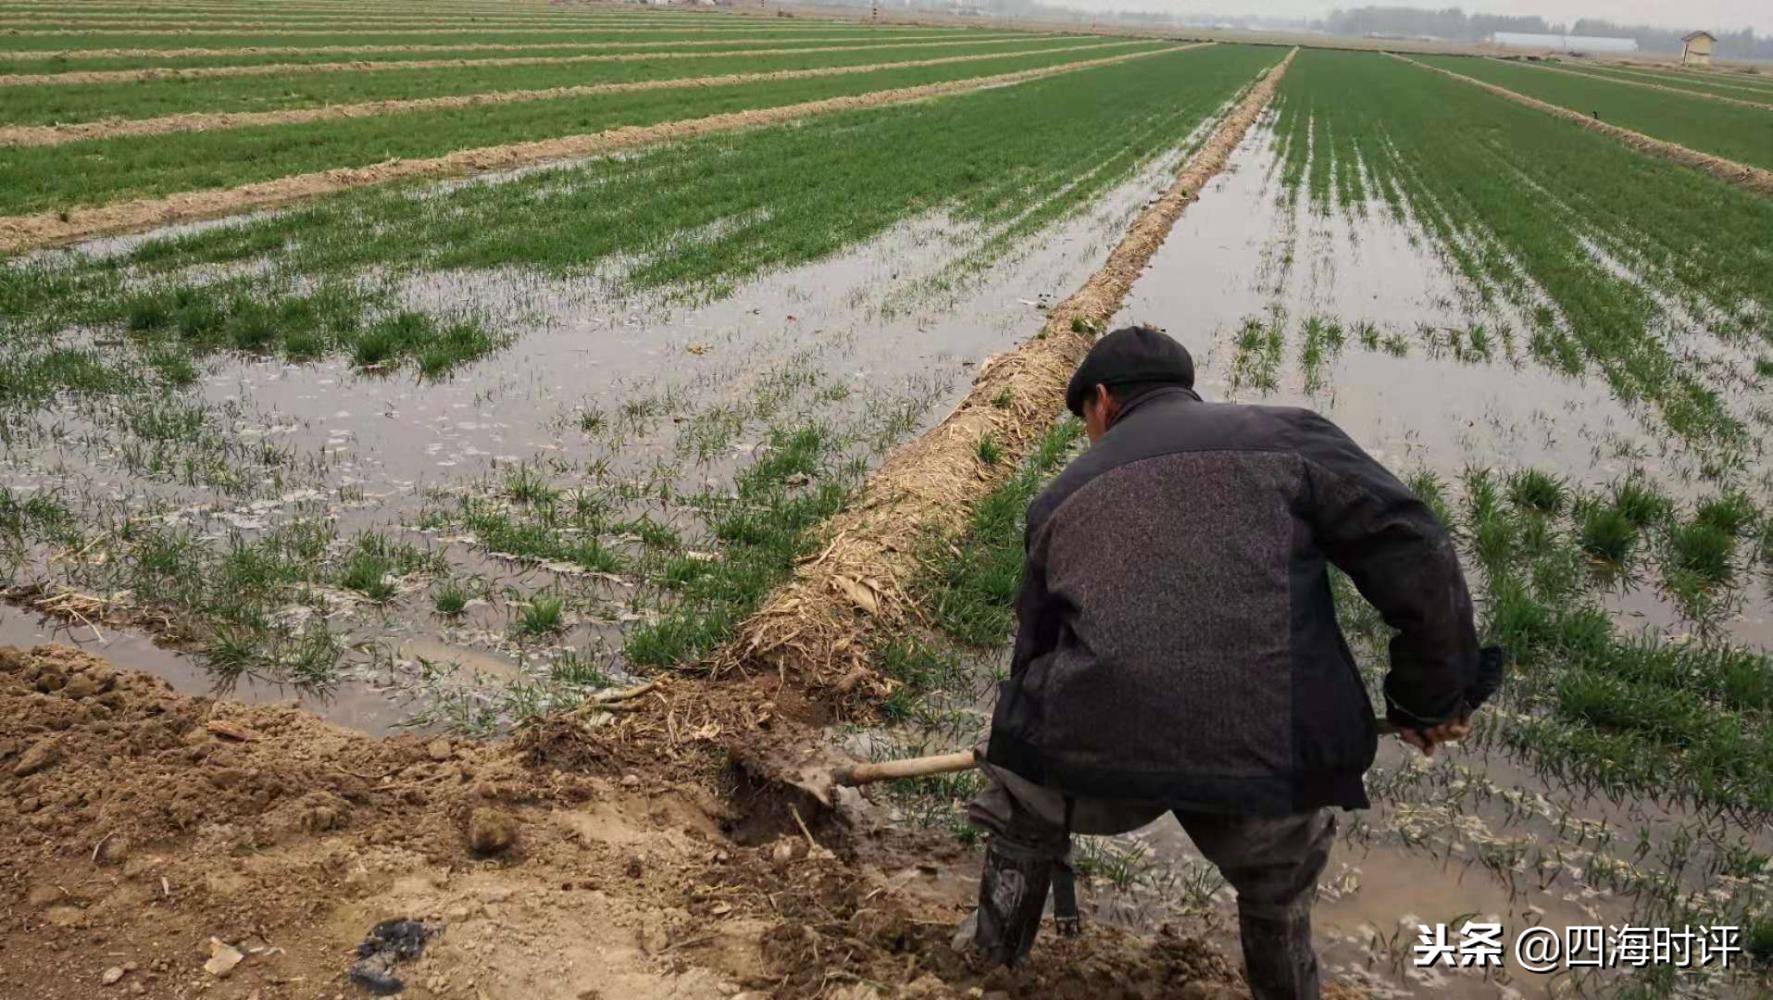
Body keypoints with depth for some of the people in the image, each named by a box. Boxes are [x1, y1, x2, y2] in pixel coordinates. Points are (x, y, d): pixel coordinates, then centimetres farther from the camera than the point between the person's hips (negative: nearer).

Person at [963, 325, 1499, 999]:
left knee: (1023, 785, 34)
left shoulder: (1063, 498, 22)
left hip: (1094, 743, 2)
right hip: (1279, 752, -1)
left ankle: (995, 946, 49)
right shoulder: (1287, 435, 13)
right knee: (1278, 904, 30)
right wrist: (1433, 695, 14)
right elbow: (1411, 553, 2)